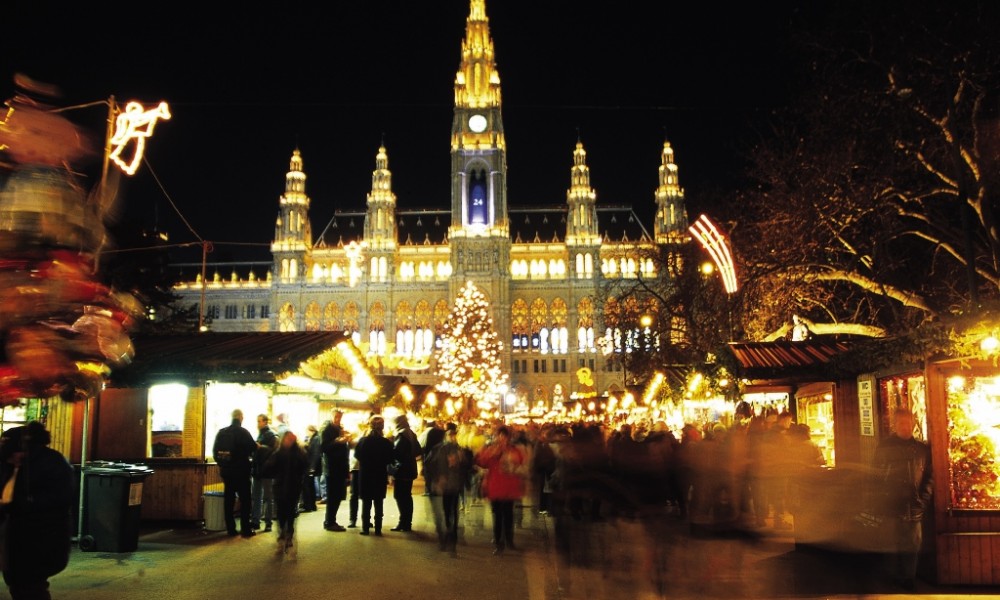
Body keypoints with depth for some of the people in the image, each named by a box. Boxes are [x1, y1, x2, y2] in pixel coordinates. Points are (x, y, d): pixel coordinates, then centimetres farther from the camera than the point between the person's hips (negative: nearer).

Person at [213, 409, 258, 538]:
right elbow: (254, 449, -9)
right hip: (241, 471, -4)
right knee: (245, 500, 3)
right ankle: (246, 529, 1)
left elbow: (215, 451, 5)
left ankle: (230, 529, 12)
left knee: (228, 500, 10)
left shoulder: (221, 432, 2)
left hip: (226, 471, 4)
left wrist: (221, 463, 14)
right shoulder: (244, 432, -12)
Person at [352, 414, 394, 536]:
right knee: (378, 503, 7)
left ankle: (365, 528, 8)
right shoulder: (386, 443, -12)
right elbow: (390, 460, -2)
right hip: (380, 476, 0)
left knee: (366, 503, 9)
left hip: (365, 475, 0)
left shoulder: (362, 441, -11)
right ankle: (378, 529, 6)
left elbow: (357, 455, 4)